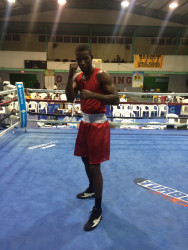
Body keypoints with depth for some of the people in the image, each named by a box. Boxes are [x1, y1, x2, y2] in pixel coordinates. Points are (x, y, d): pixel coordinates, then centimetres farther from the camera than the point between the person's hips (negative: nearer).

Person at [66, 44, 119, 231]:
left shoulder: (102, 75, -13)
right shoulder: (78, 77, 6)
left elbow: (116, 99, -20)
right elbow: (70, 99, -5)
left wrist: (93, 95, -32)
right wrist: (71, 75, -14)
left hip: (98, 124, -7)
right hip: (85, 122, 8)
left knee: (95, 166, -5)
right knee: (86, 159, 21)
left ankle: (98, 211, 10)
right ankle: (92, 189, 47)